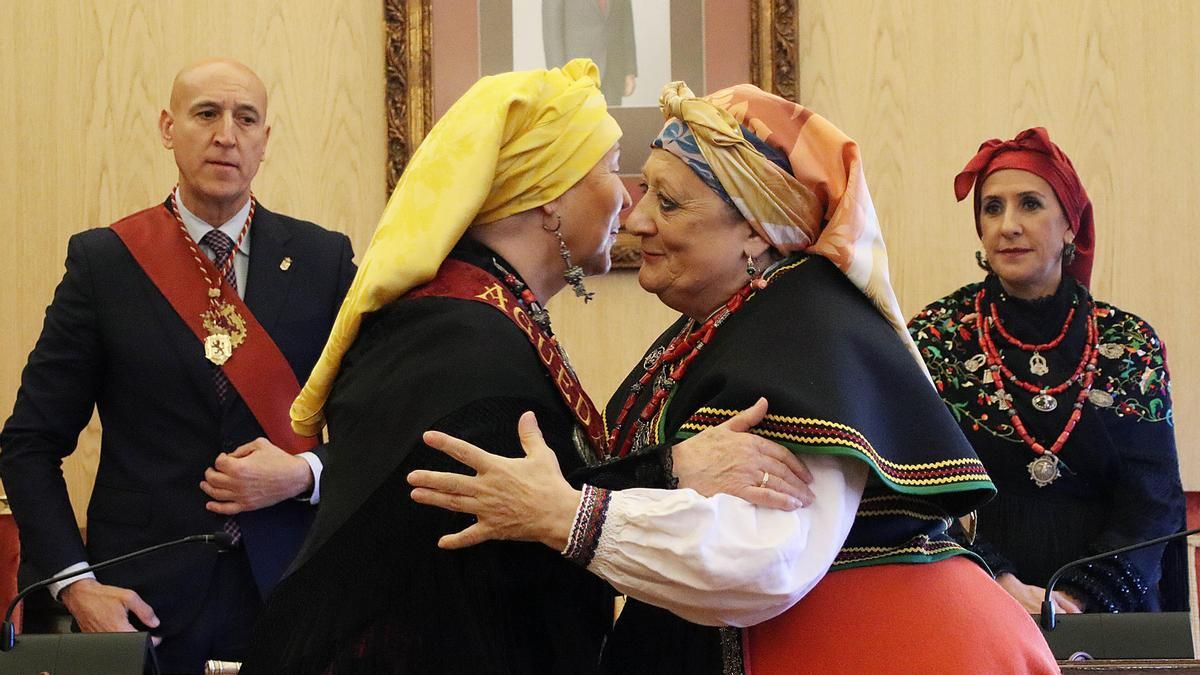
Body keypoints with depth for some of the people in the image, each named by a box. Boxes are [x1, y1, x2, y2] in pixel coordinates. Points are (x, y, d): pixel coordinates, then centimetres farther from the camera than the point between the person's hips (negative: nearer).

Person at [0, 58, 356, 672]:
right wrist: (74, 584, -10)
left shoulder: (324, 258, 3)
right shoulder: (104, 260, 0)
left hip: (291, 592, 1)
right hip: (145, 599, -1)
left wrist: (304, 475, -13)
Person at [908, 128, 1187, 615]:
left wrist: (1081, 598, -12)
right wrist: (997, 584, -15)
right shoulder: (935, 336, 4)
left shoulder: (1132, 344, 7)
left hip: (1107, 613, 1)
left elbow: (1153, 500, 2)